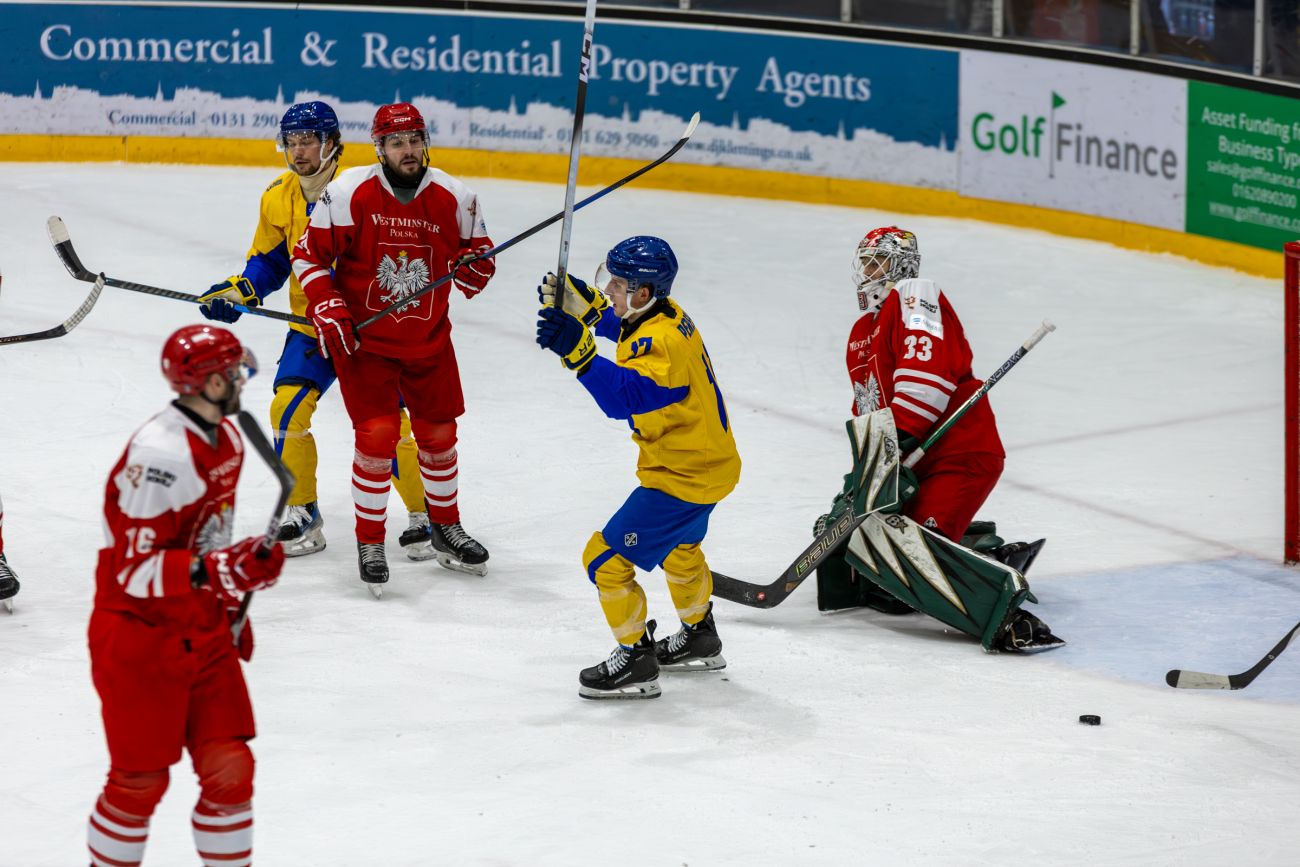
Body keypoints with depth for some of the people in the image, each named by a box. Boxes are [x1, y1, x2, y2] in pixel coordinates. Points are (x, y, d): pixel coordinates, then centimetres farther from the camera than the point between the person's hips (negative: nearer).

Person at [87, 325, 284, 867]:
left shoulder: (226, 438, 5)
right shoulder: (158, 456, -25)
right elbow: (133, 569, -27)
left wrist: (232, 607, 24)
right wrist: (218, 570, -37)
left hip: (203, 633, 8)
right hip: (140, 637, -8)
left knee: (229, 771, 4)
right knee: (140, 781, 2)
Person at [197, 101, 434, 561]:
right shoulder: (278, 197, 1)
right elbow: (269, 260, 12)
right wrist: (240, 290, -6)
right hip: (310, 328, 5)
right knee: (288, 408, -9)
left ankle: (424, 514, 8)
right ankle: (301, 516, 5)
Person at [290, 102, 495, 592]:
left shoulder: (453, 198, -7)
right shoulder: (349, 193, -15)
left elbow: (477, 250, 8)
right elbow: (309, 255, -7)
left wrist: (474, 264, -15)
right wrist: (327, 310, -17)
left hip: (428, 340, 3)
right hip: (362, 338, -3)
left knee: (439, 433, 13)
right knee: (377, 436, -11)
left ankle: (446, 528, 35)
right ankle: (369, 543, 4)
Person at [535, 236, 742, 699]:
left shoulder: (662, 341, -30)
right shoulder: (666, 316, 0)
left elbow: (625, 395, -43)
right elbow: (612, 320, 19)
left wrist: (578, 352, -51)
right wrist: (578, 302, 1)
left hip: (683, 477, -11)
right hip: (709, 461, 11)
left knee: (607, 558, -7)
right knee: (679, 548, 35)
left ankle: (636, 662, 3)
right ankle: (699, 638, 55)